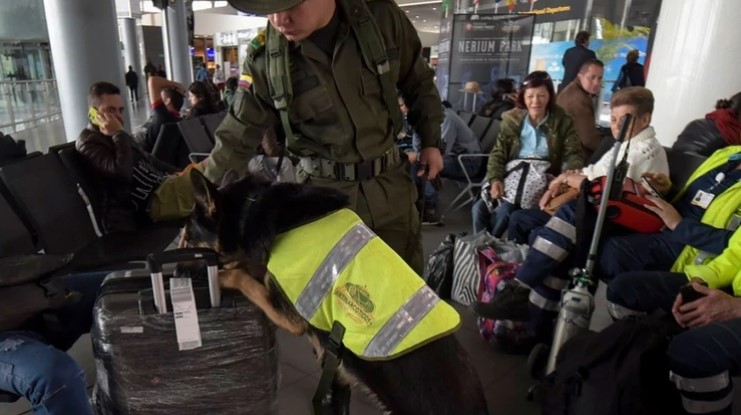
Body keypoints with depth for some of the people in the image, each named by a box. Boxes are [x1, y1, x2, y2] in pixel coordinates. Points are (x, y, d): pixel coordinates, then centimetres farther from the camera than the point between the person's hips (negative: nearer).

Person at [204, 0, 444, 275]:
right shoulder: (265, 58, -9)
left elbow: (418, 82, 7)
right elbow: (238, 135, -1)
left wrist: (430, 141, 8)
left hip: (389, 181, 2)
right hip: (324, 191, -1)